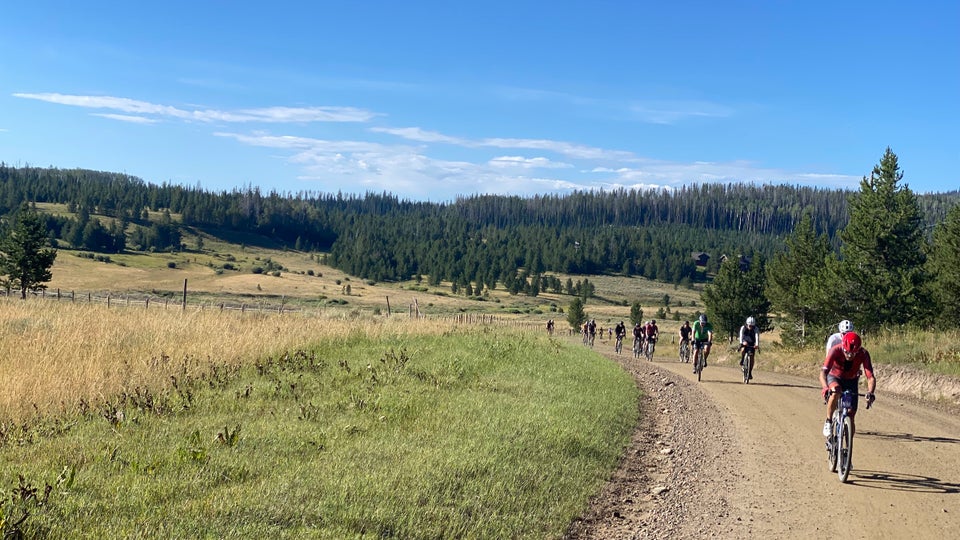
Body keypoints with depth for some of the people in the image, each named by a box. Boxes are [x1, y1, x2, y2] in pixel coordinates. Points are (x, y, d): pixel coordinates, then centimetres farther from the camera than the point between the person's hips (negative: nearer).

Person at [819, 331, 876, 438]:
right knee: (835, 392, -38)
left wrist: (870, 392, -52)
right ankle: (828, 422, -21)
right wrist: (825, 388, -59)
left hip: (851, 381, 2)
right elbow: (823, 372, -41)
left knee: (851, 416, -5)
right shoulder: (835, 351, -31)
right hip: (835, 378, -2)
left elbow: (871, 377, -33)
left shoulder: (863, 354, -27)